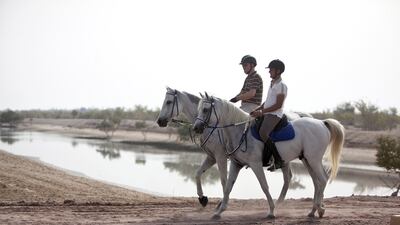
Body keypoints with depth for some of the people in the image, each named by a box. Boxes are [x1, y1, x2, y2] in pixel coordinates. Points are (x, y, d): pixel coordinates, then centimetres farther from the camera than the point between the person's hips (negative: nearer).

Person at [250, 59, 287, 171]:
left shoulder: (281, 85, -10)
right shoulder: (272, 84, 19)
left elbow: (278, 105, -17)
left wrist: (262, 112, -18)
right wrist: (257, 109, 10)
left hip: (274, 115, -10)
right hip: (266, 114, 10)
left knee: (263, 133, -31)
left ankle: (278, 160, -24)